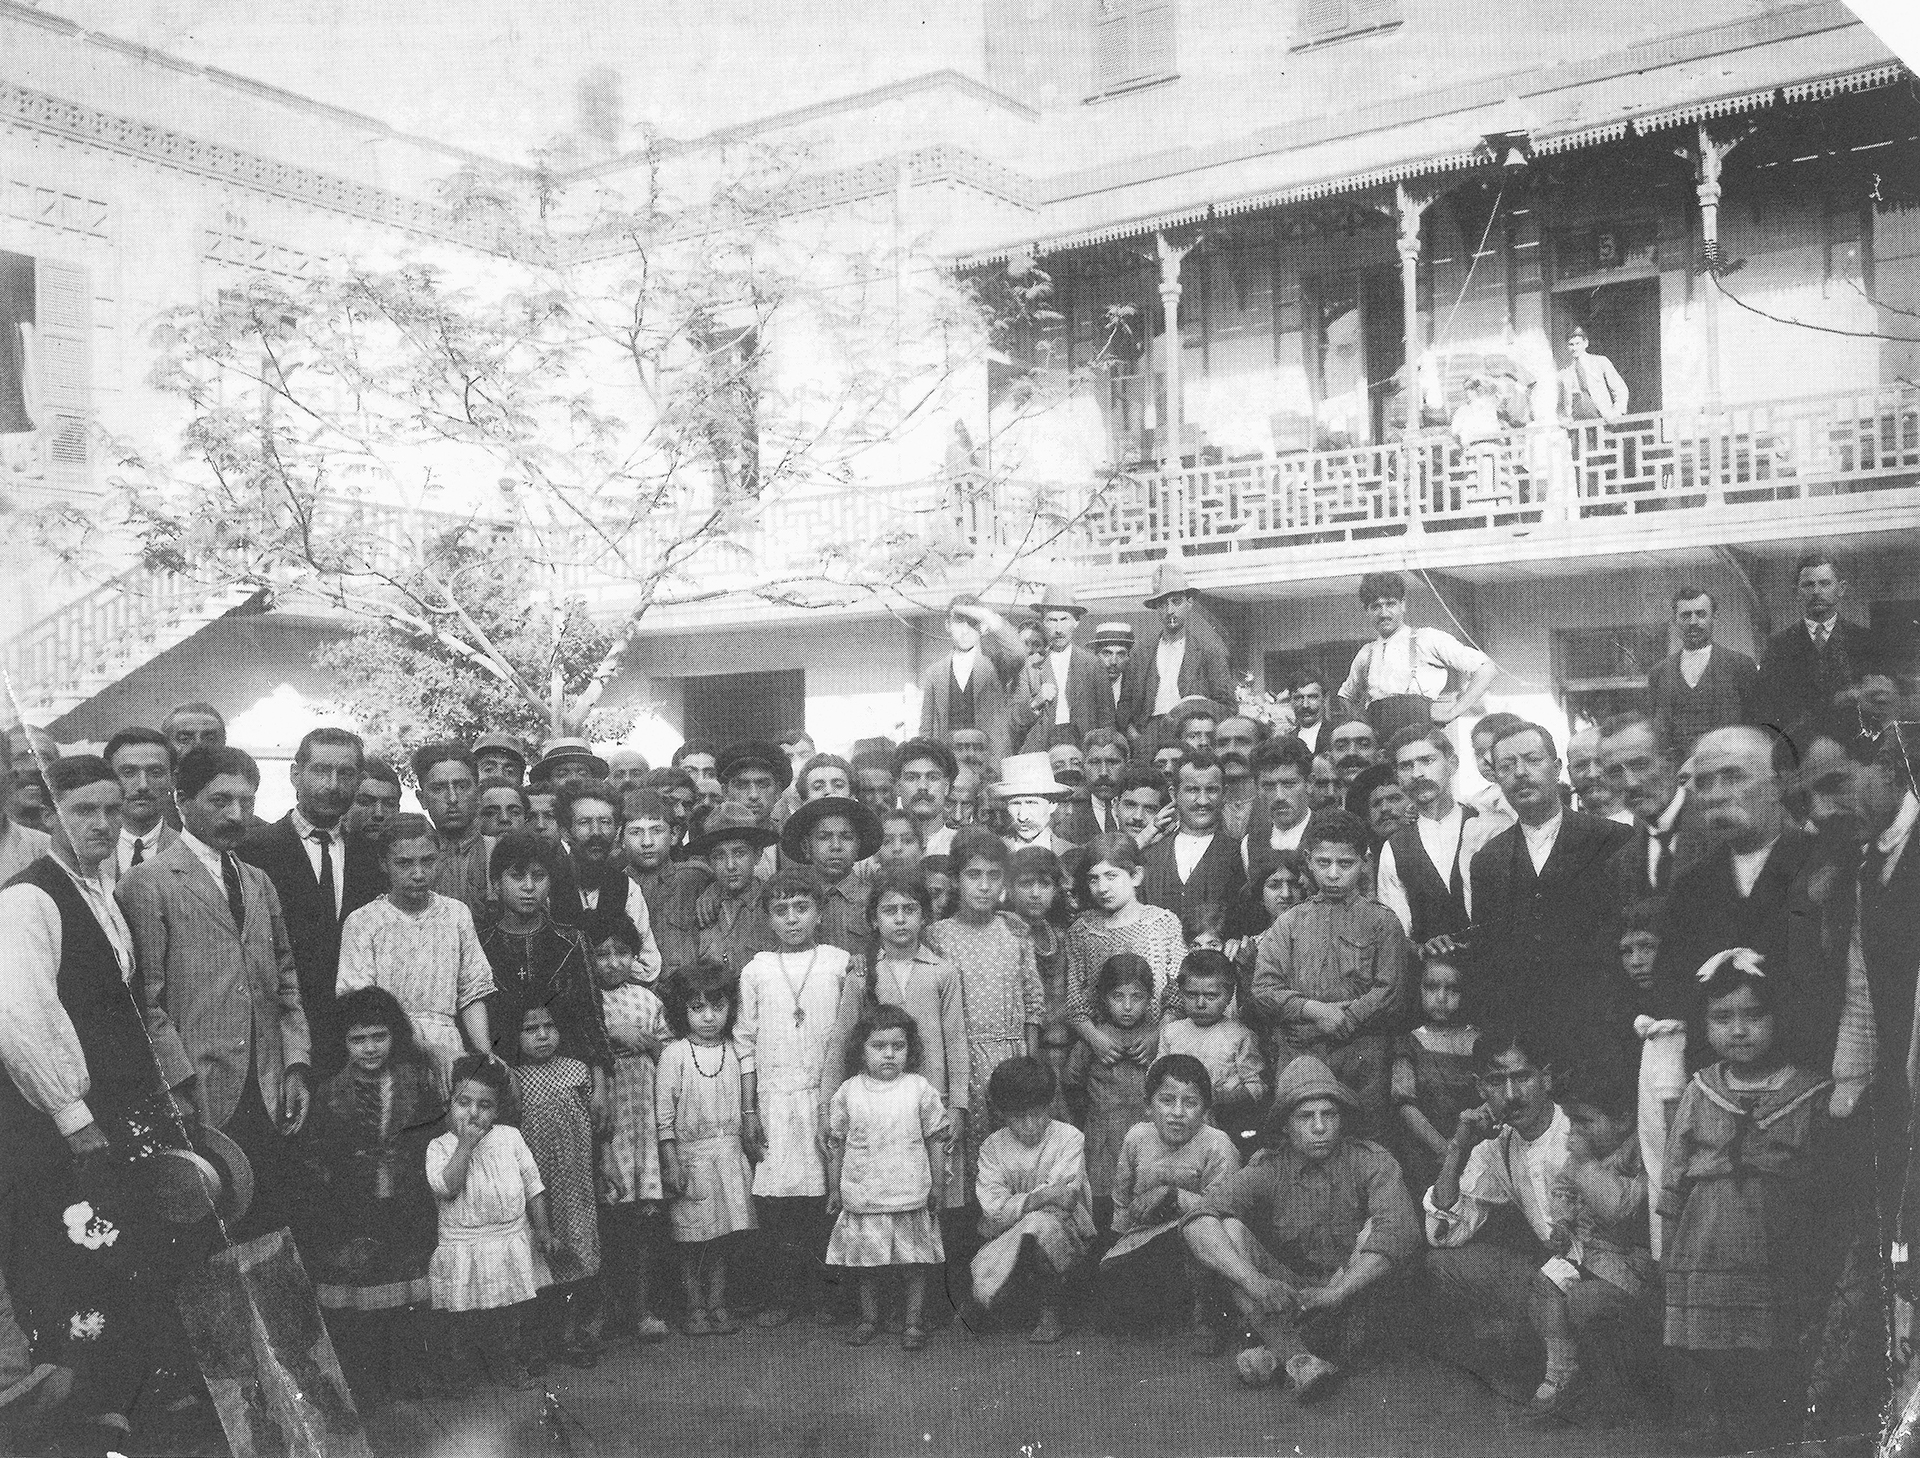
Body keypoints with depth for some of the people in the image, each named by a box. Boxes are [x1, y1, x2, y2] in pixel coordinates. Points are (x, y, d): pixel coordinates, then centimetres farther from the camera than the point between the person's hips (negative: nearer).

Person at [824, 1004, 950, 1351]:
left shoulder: (920, 1090, -4)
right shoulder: (847, 1093, -1)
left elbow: (936, 1140, 3)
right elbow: (836, 1143, 7)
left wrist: (937, 1185, 4)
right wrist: (834, 1189, 9)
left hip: (911, 1197, -1)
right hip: (862, 1198, 1)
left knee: (915, 1263, 5)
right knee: (866, 1264, 11)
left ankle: (913, 1322, 19)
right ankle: (868, 1319, 27)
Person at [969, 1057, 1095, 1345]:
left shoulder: (1069, 1138, -4)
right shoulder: (992, 1147, 0)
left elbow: (1065, 1197, -15)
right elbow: (994, 1210, -13)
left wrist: (1015, 1204, -17)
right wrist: (1044, 1197, -26)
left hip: (1064, 1233, -1)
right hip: (1005, 1240, 2)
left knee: (1038, 1224, -36)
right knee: (983, 1270, -29)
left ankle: (1050, 1313, -14)